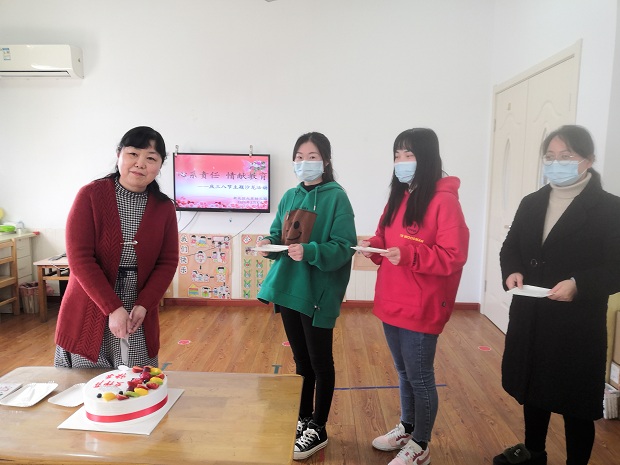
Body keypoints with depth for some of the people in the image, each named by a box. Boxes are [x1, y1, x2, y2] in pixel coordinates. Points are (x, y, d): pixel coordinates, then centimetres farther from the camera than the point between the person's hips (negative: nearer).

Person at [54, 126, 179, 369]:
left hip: (139, 315, 2)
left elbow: (168, 262, 1)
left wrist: (143, 306, -12)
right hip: (89, 315, -2)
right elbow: (79, 258, -12)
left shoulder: (164, 207, 1)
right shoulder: (90, 195, -7)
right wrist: (113, 308, -17)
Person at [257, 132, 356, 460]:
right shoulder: (290, 197, 9)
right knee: (301, 359, 19)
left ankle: (318, 429, 26)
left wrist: (309, 252, -29)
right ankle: (304, 418, 36)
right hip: (288, 288, 6)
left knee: (320, 362, 8)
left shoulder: (336, 197, -10)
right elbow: (278, 236, 13)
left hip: (319, 292, -6)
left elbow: (343, 248, -15)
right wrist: (270, 245, -9)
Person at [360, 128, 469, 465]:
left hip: (421, 308, -7)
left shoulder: (444, 201, -14)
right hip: (391, 303, 7)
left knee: (420, 377, 8)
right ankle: (406, 429, 42)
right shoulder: (397, 197, 10)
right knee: (404, 373, 22)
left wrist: (408, 255, -28)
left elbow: (453, 257, -18)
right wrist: (374, 246, -5)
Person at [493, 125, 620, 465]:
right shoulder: (531, 203, 7)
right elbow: (510, 248, 12)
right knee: (533, 389, 21)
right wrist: (512, 272, -9)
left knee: (576, 402, 9)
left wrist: (578, 285, -26)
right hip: (530, 319, 5)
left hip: (578, 325, -5)